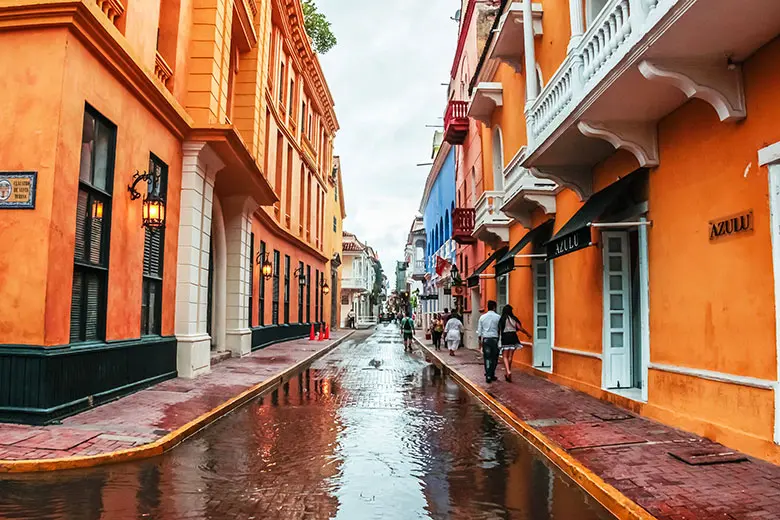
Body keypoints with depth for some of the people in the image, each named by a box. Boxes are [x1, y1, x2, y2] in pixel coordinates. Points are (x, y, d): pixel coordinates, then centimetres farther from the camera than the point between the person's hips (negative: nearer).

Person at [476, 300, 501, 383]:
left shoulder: (482, 317, 4)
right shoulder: (498, 317, -4)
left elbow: (479, 330, 6)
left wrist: (480, 340, 14)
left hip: (485, 339, 2)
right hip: (495, 339, -2)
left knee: (487, 357, 3)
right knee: (494, 358, 10)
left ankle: (488, 376, -2)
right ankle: (491, 375, 14)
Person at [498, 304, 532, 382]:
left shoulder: (501, 319, -3)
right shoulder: (514, 319, 3)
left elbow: (499, 330, -9)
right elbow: (520, 328, -1)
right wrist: (527, 334, 12)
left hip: (505, 337, -2)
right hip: (513, 337, 2)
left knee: (505, 356, 2)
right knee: (510, 356, 10)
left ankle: (508, 371, -19)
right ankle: (508, 373, 18)